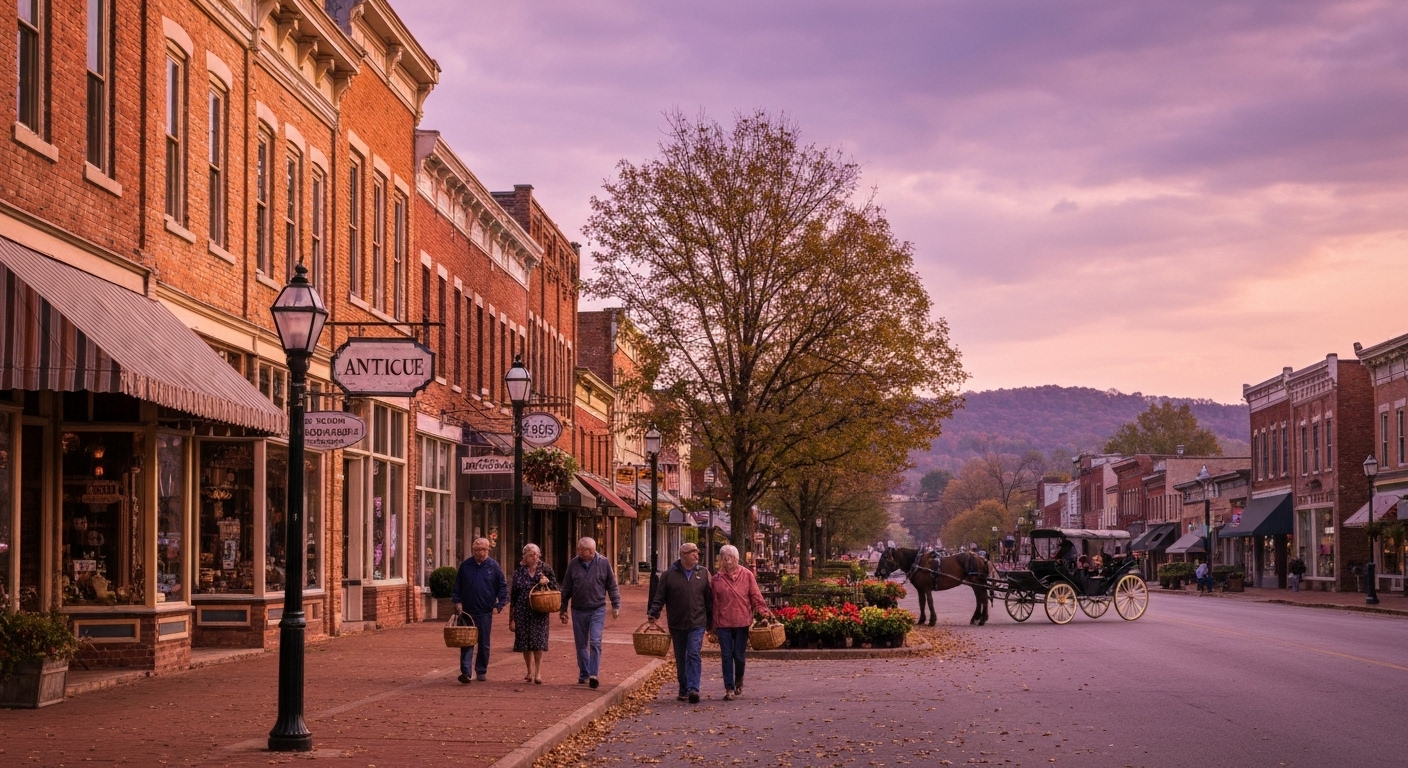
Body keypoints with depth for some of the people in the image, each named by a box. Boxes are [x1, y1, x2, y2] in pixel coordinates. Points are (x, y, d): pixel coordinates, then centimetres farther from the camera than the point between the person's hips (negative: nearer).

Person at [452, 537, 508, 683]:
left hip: (485, 612, 0)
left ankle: (481, 671, 19)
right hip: (467, 610, 0)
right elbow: (457, 585, 11)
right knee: (466, 642, -7)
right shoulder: (465, 565, 4)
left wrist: (499, 605, -4)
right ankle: (465, 672, -12)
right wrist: (457, 601, -1)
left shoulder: (493, 566, 2)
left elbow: (503, 587, 5)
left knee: (484, 644, 8)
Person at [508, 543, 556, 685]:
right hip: (522, 612, 1)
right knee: (524, 642, 5)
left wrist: (547, 582, -11)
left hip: (539, 612, -1)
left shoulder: (545, 569, 5)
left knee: (538, 641, -11)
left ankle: (538, 673, -11)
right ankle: (530, 672, 19)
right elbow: (513, 596, 7)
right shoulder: (519, 571, 5)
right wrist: (511, 618, 5)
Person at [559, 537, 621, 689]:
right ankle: (583, 675, 20)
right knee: (581, 645, 9)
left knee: (595, 642, -13)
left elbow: (612, 586, 3)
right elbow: (566, 589, 7)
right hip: (578, 611, 3)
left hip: (597, 610, -2)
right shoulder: (574, 564, 0)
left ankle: (594, 674, -15)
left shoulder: (603, 563, -4)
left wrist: (616, 606, 0)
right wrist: (563, 609, 8)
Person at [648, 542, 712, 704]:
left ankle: (693, 689, -19)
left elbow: (709, 599, 8)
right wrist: (653, 613, -13)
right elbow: (659, 597, 2)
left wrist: (710, 622, 8)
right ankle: (684, 690, 18)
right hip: (677, 624, 1)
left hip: (697, 624, -1)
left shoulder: (703, 574, 5)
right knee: (680, 659, 9)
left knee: (693, 654, -13)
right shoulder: (669, 575, 1)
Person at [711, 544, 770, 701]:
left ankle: (739, 682, 32)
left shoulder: (746, 575, 3)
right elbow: (715, 602, 6)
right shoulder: (717, 578, 5)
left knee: (739, 655, 6)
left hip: (742, 622, -1)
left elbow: (756, 596, 1)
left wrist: (763, 611, -13)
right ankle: (729, 689, 0)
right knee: (727, 656, -3)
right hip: (724, 623, 1)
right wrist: (714, 624, 5)